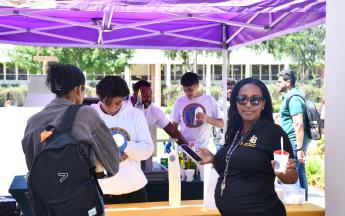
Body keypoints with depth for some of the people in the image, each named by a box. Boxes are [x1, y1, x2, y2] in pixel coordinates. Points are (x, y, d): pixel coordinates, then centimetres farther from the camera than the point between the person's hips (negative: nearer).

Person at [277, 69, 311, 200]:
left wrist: (299, 148, -24)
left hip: (294, 141, -10)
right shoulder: (291, 96, 17)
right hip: (298, 141, 10)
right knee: (300, 174, 14)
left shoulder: (293, 98, -15)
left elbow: (299, 124, -22)